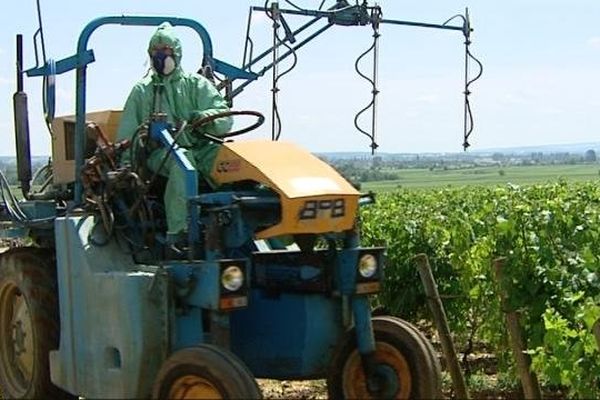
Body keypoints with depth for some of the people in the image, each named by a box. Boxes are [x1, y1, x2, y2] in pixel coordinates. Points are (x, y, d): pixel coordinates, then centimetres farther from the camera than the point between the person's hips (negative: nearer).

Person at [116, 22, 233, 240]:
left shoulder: (196, 85, 16)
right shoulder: (141, 91, 20)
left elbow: (225, 119, 3)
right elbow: (127, 132, 16)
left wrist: (205, 117, -19)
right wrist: (126, 162, -1)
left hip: (199, 148, 1)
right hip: (161, 152, -1)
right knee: (181, 161, -38)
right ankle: (177, 232, -43)